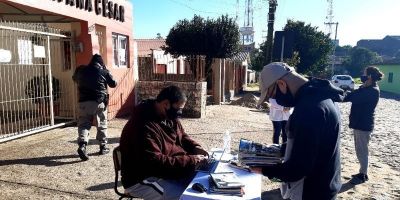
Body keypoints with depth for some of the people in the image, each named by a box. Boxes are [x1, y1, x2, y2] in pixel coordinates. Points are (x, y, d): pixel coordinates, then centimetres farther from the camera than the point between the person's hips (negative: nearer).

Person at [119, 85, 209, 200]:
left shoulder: (170, 117, 2)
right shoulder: (144, 126, -27)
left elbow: (182, 137, 16)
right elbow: (155, 163, -31)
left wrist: (196, 149, -3)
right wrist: (190, 160, -28)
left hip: (170, 169, 9)